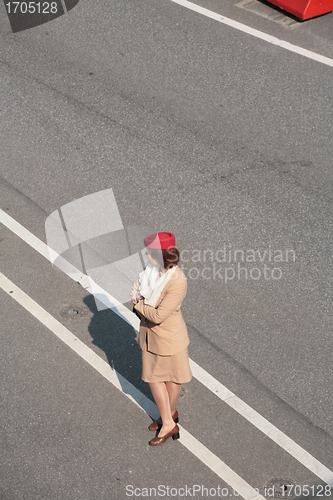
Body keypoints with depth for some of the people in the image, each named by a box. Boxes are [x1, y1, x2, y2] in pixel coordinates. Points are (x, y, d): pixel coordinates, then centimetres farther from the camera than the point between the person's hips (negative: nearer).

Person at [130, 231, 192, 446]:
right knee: (153, 377, 17)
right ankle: (169, 422, 34)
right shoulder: (151, 269, -10)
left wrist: (138, 303, -16)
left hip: (169, 337, -7)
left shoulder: (177, 282, -32)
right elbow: (138, 289, 6)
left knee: (171, 378, 17)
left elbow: (158, 316, -30)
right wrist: (138, 298, -17)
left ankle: (169, 415, 43)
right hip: (150, 334, 7)